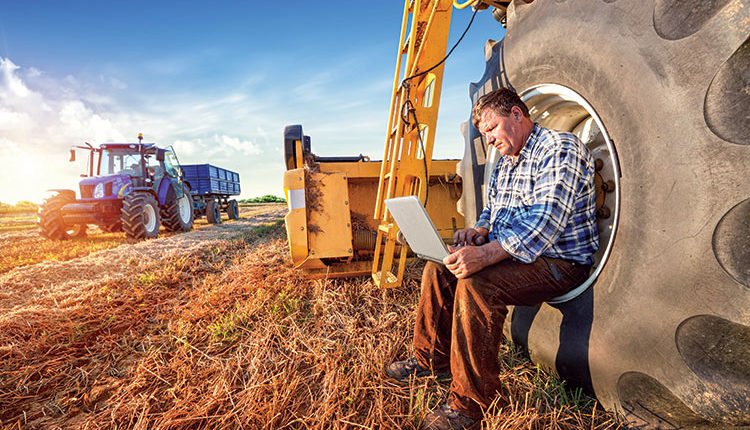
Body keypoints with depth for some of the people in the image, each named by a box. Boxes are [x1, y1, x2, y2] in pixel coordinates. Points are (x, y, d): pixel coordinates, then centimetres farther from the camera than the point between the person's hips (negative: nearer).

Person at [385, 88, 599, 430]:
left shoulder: (560, 148, -15)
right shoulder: (505, 162, 14)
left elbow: (546, 221, -28)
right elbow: (492, 210, 21)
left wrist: (486, 254, -38)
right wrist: (479, 231, -4)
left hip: (559, 262, -9)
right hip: (509, 252, 9)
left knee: (475, 284, -32)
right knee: (438, 269, 1)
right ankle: (432, 359, 15)